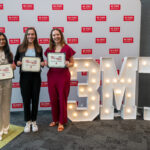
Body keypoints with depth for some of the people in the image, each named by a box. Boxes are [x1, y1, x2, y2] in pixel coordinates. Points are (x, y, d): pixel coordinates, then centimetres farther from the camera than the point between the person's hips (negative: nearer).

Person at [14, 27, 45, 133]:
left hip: (36, 76, 1)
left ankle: (34, 121, 23)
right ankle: (28, 122, 21)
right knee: (26, 99, 4)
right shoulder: (20, 47, 3)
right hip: (24, 76, -1)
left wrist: (43, 63, -9)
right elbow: (15, 60, 8)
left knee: (35, 99, 6)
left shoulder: (39, 48, 6)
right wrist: (18, 63, -14)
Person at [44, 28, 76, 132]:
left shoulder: (67, 48, -3)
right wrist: (46, 64, -8)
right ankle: (55, 119, 28)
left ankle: (61, 122, 17)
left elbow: (72, 63, 1)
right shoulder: (49, 49, 7)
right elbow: (48, 62, 15)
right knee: (53, 99, 9)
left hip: (63, 75, -3)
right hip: (52, 75, 4)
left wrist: (68, 64, -20)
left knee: (62, 99, 3)